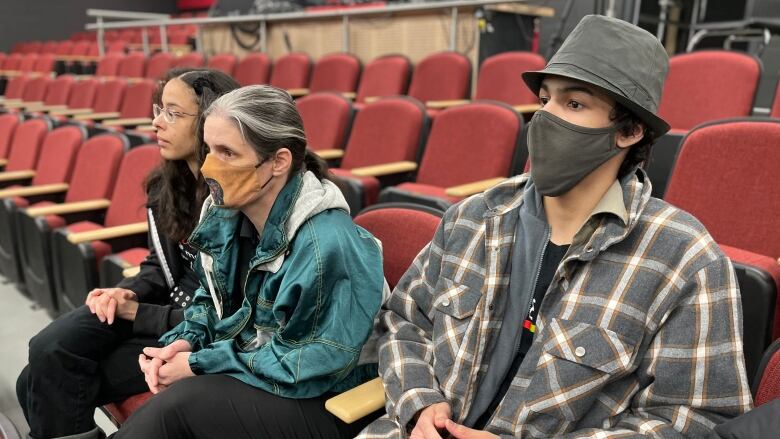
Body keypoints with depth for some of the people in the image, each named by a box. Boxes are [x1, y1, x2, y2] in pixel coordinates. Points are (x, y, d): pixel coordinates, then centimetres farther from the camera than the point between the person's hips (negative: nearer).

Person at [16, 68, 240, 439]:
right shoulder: (166, 183, 2)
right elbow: (161, 265, 13)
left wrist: (135, 312, -15)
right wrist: (128, 292, -8)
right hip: (171, 304, 7)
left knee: (58, 381, -9)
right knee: (50, 354, -10)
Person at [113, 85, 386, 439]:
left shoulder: (324, 244, -29)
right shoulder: (226, 213, -4)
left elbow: (301, 368, -23)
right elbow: (213, 299, 13)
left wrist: (199, 365, -17)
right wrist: (185, 341, -7)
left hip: (324, 404, -7)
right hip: (252, 372, 7)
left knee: (181, 402, -25)